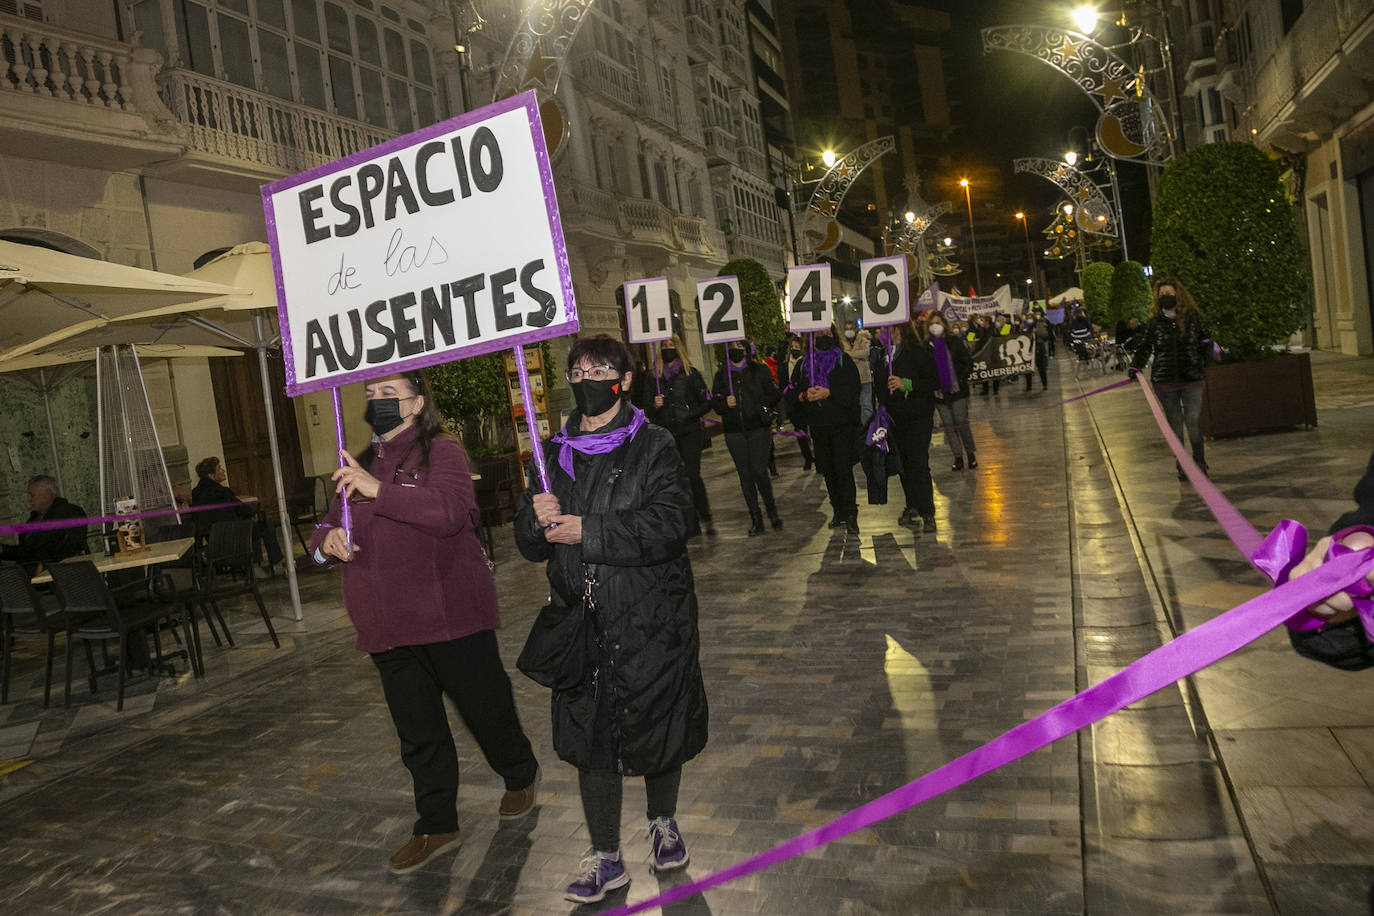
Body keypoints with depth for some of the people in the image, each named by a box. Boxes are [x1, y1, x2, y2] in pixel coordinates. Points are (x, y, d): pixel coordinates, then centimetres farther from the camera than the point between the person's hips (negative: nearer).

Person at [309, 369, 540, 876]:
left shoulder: (442, 451, -8)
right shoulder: (361, 465, 15)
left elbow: (449, 511, -25)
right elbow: (327, 529, 19)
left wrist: (380, 490, -29)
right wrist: (327, 540, -5)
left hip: (451, 616, -6)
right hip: (390, 625, 6)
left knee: (485, 708, 10)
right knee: (418, 733, 14)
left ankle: (521, 777, 38)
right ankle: (436, 826, 30)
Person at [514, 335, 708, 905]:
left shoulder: (653, 447, -5)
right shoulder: (555, 454, 8)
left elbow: (668, 526, -19)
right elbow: (531, 545, 8)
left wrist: (587, 531, -22)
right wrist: (537, 519, -15)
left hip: (650, 621, -3)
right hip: (581, 621, 3)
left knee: (656, 725, 13)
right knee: (589, 736, 7)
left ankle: (663, 822, 40)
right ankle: (605, 858, 24)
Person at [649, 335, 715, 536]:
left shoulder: (691, 373, 3)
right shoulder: (656, 377, 10)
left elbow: (707, 401, 4)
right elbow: (648, 412, 15)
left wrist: (691, 414, -11)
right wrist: (655, 405, -7)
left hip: (690, 432, -3)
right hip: (666, 434, 3)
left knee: (692, 475, -13)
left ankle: (706, 518, -1)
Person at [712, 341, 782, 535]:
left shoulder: (760, 370, 7)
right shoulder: (721, 375, 11)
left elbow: (773, 395, 6)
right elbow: (715, 401, 9)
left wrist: (761, 406, -12)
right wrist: (725, 403, -12)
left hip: (758, 428, -2)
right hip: (734, 431, 2)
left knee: (759, 471, -10)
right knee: (745, 475, 3)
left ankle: (771, 510, 15)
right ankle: (756, 520, 12)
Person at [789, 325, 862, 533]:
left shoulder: (844, 361, 3)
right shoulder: (802, 364, 12)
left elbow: (852, 390, -8)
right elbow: (793, 395, 7)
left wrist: (828, 393, -19)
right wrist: (805, 396, -14)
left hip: (842, 424, -4)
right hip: (817, 427, 4)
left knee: (844, 469, -10)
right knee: (828, 471, 9)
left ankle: (850, 515, -7)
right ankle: (838, 512, 19)